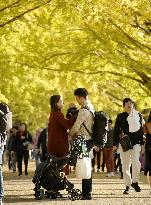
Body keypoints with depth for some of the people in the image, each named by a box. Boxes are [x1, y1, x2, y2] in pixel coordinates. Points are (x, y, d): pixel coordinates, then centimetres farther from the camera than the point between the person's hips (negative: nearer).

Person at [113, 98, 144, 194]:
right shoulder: (121, 116, 6)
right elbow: (116, 131, 6)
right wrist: (115, 144, 0)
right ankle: (127, 186, 10)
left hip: (136, 142, 0)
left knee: (135, 161, -17)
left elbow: (141, 130, 12)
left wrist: (142, 144, 9)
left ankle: (135, 181, 4)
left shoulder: (138, 115, 9)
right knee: (125, 164, 1)